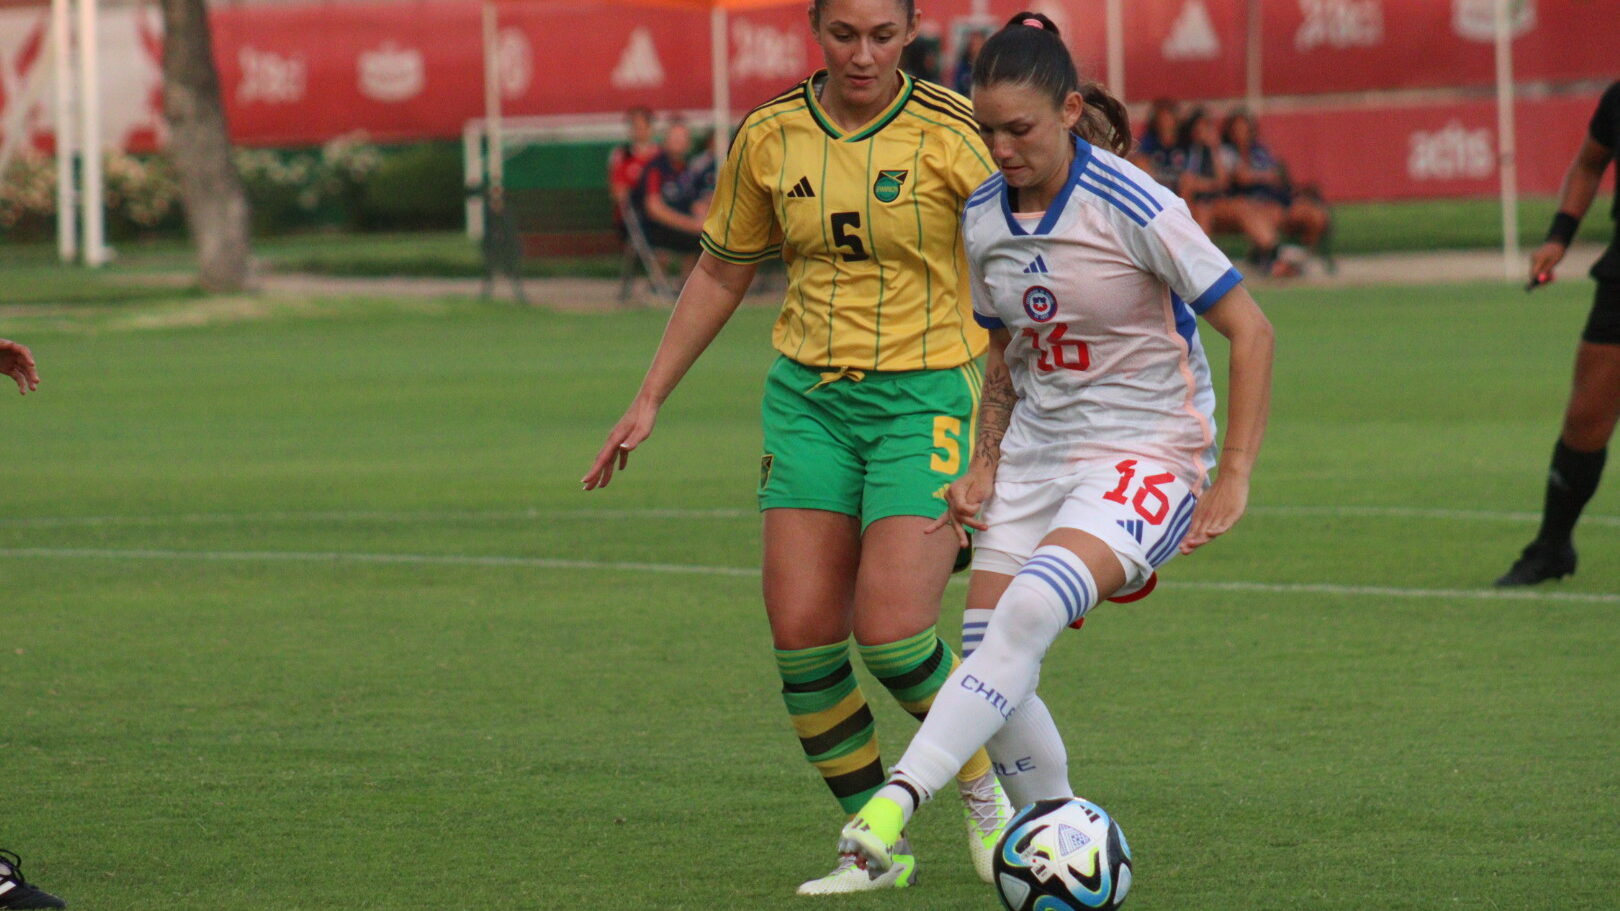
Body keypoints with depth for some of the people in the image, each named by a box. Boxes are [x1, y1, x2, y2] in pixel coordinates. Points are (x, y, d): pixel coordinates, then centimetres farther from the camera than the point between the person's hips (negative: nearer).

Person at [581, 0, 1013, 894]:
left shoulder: (950, 132, -10)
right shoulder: (769, 137, 2)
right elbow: (720, 273, 14)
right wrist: (648, 401, 14)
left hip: (926, 399, -4)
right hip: (808, 399, 4)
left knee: (891, 631, -16)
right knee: (800, 630, -7)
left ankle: (984, 794, 13)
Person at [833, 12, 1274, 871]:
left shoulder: (1135, 209, -17)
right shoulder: (984, 218, 3)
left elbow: (1250, 331, -14)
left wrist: (1233, 476, -16)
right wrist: (984, 468, 7)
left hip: (1148, 452, -7)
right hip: (1036, 452, 7)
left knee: (1027, 611, -30)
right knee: (991, 663, -6)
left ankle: (897, 800, -36)